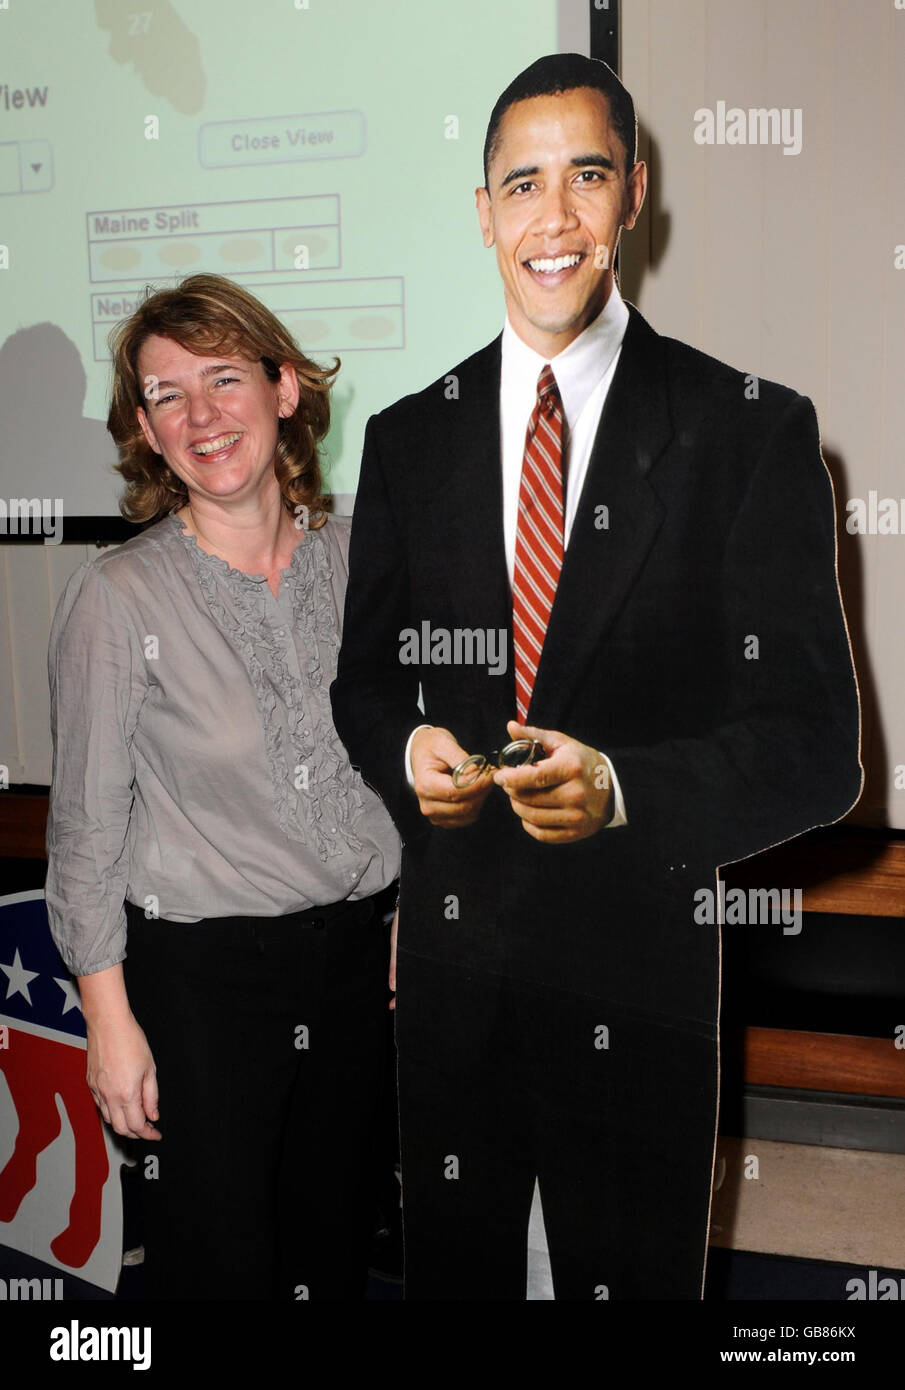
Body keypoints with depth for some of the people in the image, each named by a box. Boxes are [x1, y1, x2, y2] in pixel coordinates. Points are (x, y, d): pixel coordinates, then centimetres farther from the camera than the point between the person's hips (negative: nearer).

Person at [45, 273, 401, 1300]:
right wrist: (109, 1019, -7)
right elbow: (86, 822, -7)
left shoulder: (356, 558, -1)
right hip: (200, 966, -4)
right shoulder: (118, 598, -12)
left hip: (358, 947, 4)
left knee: (333, 1236, 19)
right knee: (215, 1252, 9)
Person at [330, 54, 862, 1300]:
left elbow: (815, 743, -11)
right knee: (450, 1269, 22)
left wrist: (621, 789, -28)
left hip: (643, 969, -3)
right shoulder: (407, 440, 4)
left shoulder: (751, 433, -8)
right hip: (450, 953, 3)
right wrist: (406, 750, -12)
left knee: (632, 1276, 17)